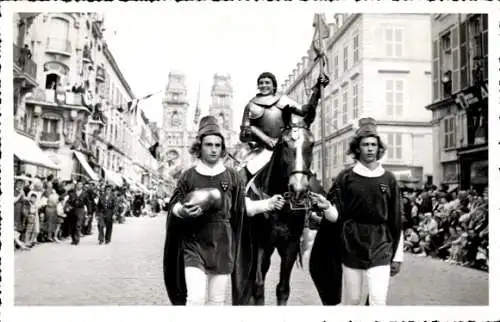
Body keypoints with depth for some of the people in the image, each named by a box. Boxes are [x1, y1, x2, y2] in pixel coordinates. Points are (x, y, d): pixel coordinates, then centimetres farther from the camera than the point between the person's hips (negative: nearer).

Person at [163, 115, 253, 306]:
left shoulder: (232, 177, 2)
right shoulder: (189, 175, 1)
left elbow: (240, 212, 6)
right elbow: (173, 206, 2)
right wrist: (183, 210, -18)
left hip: (222, 246, 2)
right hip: (194, 244, -1)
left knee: (217, 301, 10)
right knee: (195, 299, -11)